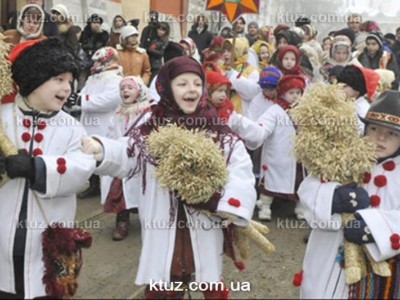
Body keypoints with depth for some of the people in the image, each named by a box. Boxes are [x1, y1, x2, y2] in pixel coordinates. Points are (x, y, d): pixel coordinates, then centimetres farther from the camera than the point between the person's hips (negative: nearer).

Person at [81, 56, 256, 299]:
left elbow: (241, 169, -8)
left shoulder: (219, 133, -4)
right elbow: (123, 157, -13)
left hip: (204, 227, 0)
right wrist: (100, 150, -33)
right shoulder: (151, 131, -2)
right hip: (163, 228, 0)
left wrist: (231, 204, -21)